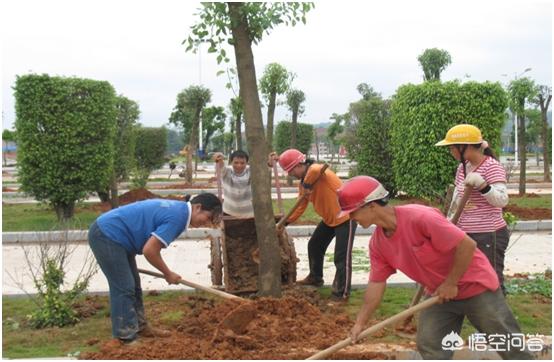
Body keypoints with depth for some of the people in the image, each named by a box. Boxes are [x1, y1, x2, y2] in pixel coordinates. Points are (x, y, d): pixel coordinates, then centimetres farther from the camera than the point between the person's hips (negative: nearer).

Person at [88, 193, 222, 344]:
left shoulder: (177, 208, 9)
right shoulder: (177, 217, -21)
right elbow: (150, 250, -23)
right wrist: (168, 274, -8)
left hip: (109, 233, 10)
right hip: (107, 235, -10)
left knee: (133, 285, 16)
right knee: (123, 288, -6)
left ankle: (140, 327, 25)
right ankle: (125, 339, -1)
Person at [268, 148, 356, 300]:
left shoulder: (316, 169, -24)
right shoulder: (303, 182, 5)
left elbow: (315, 172, -52)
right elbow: (300, 207, 10)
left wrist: (307, 186, -38)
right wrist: (285, 222, 4)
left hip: (345, 217, -10)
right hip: (329, 218, 10)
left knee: (342, 257, -9)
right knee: (314, 246, 20)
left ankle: (341, 293, -1)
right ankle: (315, 278, 40)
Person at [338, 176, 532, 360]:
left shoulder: (420, 217, -31)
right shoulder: (377, 242, -6)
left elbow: (467, 245, -29)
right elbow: (376, 283, 1)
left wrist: (450, 284, -20)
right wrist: (360, 323, -1)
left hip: (474, 284, -7)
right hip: (439, 294, 7)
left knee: (509, 345, 5)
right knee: (429, 346, 2)